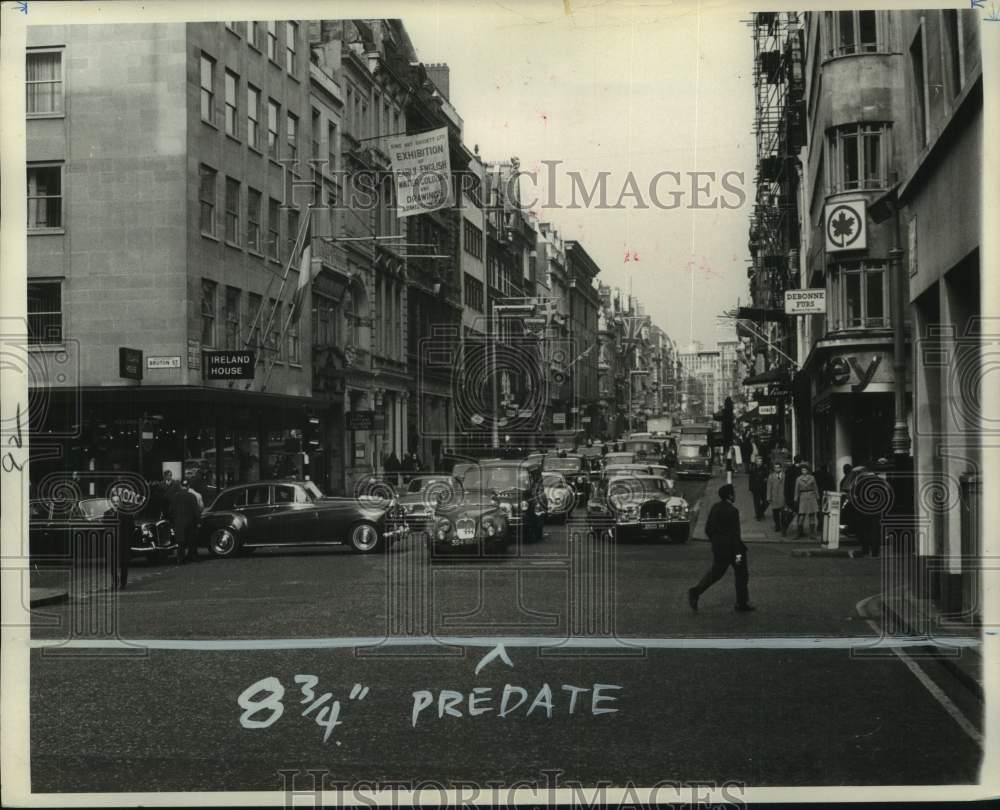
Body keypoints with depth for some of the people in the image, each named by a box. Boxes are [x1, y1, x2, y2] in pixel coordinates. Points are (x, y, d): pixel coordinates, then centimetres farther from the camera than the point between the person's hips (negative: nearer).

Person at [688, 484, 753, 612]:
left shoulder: (715, 507, 3)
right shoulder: (732, 511, -20)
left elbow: (708, 529, 9)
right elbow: (735, 533, -20)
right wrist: (738, 553, -18)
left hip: (718, 547, 7)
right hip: (732, 547, -7)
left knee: (715, 572, 16)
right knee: (741, 573, 9)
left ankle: (695, 592, 2)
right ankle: (742, 603, 16)